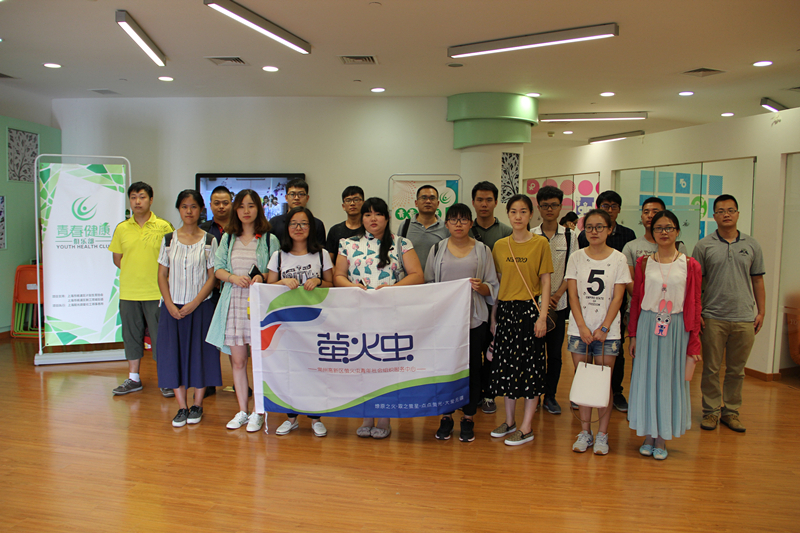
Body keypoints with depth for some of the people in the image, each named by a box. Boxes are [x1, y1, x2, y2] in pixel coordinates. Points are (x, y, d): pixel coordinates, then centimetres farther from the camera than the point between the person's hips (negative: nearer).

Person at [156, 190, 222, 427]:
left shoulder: (209, 241, 0)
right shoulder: (169, 239, 6)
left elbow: (212, 277, -3)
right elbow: (162, 275, 6)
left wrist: (194, 303, -12)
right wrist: (170, 305, -7)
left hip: (200, 307, -2)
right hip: (173, 307, 2)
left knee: (200, 353, 2)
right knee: (174, 354, 3)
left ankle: (197, 406, 15)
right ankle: (181, 407, 13)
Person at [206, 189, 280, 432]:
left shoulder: (269, 239, 3)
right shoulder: (228, 238, 13)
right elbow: (217, 268, 9)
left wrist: (262, 278, -17)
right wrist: (234, 278, -10)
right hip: (233, 303, 3)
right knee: (237, 361, 8)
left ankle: (257, 412, 10)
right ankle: (242, 411, 19)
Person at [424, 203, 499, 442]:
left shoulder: (482, 250, 7)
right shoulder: (437, 249, 10)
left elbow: (493, 288, 7)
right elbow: (428, 283, 13)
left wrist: (480, 287, -13)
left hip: (474, 318, 0)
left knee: (472, 366, 3)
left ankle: (468, 418, 17)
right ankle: (446, 416, 17)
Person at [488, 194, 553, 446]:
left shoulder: (540, 243, -3)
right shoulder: (500, 245, 7)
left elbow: (545, 281, -3)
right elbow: (497, 283, 11)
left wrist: (542, 316, -11)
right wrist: (493, 317, 10)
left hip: (529, 310, -4)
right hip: (505, 310, 4)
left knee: (530, 366, 1)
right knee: (506, 366, 10)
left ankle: (526, 428, 11)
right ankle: (509, 422, 25)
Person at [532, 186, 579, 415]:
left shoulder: (570, 236, 3)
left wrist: (557, 295, -8)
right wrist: (540, 297, -8)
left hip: (559, 302, 1)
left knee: (555, 352, 6)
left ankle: (550, 396, 19)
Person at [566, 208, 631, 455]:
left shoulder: (618, 259, 1)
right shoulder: (576, 258, 4)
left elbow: (617, 298, -2)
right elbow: (573, 295, 1)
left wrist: (604, 328, -10)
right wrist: (582, 327, -9)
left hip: (608, 330, -1)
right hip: (579, 330, 1)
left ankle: (602, 434, 12)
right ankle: (585, 432, 16)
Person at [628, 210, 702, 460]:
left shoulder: (690, 265, 0)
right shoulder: (644, 263, 4)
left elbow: (694, 305, 1)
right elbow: (636, 300, 7)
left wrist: (694, 342, -2)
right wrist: (633, 335, 5)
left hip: (676, 327, -1)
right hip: (648, 325, 1)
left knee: (669, 378, 5)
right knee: (646, 377, 6)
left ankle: (662, 439, 17)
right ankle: (648, 435, 19)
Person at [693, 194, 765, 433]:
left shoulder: (752, 245, 7)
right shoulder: (704, 246, 0)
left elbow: (758, 281, 11)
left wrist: (761, 312, 6)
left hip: (744, 318, 2)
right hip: (713, 317, -2)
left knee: (736, 369, 10)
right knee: (711, 368, 5)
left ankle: (731, 411, 23)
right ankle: (711, 411, 17)